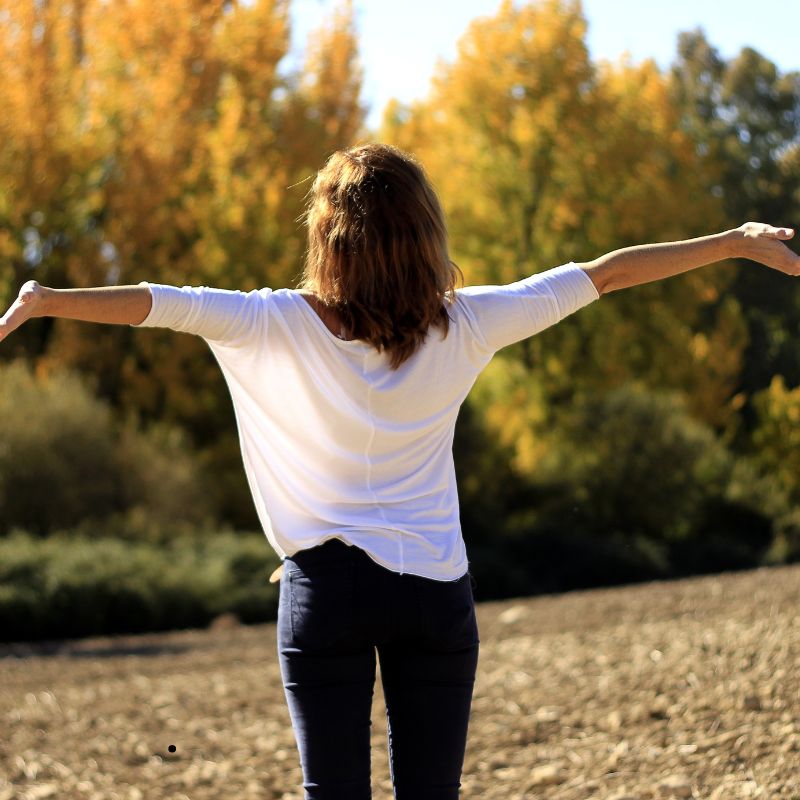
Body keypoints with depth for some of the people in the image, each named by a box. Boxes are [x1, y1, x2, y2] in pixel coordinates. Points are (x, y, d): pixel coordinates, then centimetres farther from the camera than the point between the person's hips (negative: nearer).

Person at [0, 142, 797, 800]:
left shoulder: (284, 327, -8)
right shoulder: (463, 326, -3)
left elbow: (162, 304, -16)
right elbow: (604, 274, 2)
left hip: (326, 587, -1)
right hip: (435, 588, 1)